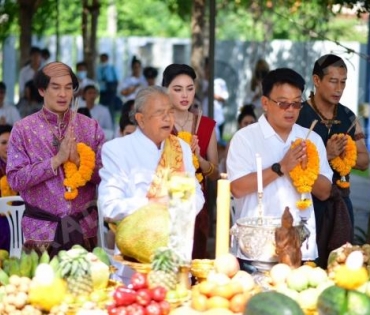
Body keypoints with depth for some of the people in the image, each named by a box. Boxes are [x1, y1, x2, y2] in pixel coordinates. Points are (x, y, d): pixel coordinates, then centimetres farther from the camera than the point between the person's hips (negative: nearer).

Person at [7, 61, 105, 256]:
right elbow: (15, 179, -10)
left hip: (85, 228, 2)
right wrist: (57, 160, -17)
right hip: (42, 230, -2)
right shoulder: (23, 129, -2)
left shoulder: (91, 127, 4)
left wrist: (79, 159, -16)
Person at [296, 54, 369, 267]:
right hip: (308, 200, -6)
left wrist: (348, 152, -9)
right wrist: (326, 154, -25)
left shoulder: (349, 118, 9)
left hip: (340, 200, 6)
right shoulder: (298, 115, -9)